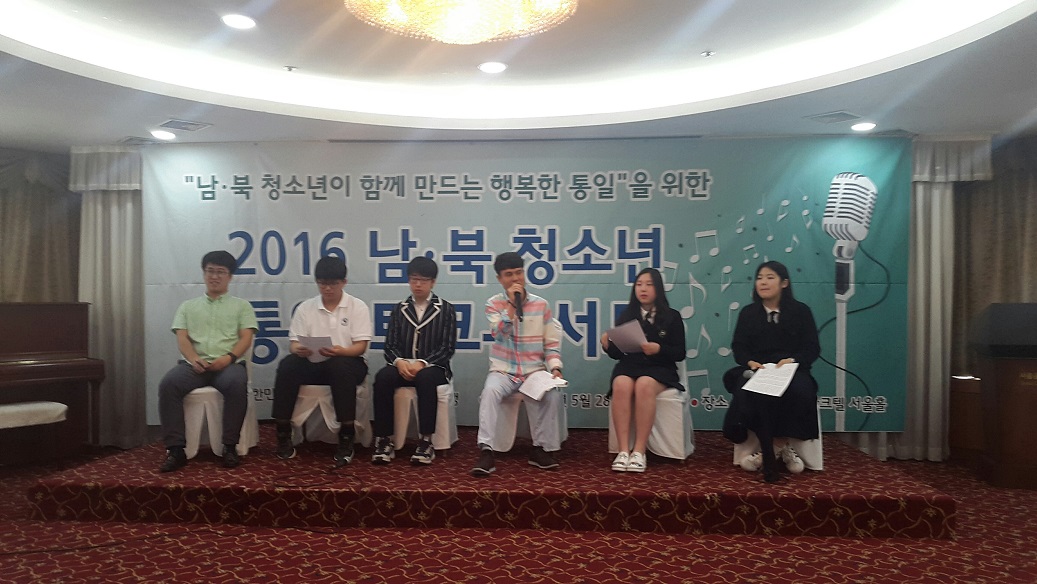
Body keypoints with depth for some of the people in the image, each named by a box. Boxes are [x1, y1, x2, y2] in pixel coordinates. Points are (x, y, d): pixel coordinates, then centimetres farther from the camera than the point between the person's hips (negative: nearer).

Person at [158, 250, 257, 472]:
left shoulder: (241, 305, 17)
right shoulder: (188, 306, 23)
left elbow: (246, 338, 5)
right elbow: (182, 338, 9)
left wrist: (229, 357, -16)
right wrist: (194, 358, -13)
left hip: (228, 364, -2)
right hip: (194, 364, 2)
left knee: (237, 384, -37)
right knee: (168, 384, -31)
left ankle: (230, 446, -27)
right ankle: (175, 449, -25)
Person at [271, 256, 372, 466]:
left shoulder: (357, 306, 0)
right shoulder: (305, 307, 7)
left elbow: (361, 346, -6)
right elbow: (293, 343, 2)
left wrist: (339, 351, -27)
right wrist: (298, 349, -24)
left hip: (347, 364, -2)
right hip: (313, 365, 3)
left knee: (340, 366, -37)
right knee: (288, 364, -28)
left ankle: (347, 437, -29)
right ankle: (283, 432, -17)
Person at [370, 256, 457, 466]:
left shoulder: (446, 309, 6)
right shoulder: (399, 309, 15)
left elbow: (447, 347, -3)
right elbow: (390, 345, 7)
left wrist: (422, 363, -19)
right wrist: (399, 361, -16)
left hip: (433, 367, -2)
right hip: (403, 366, 3)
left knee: (425, 379, -38)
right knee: (382, 377, -30)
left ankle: (425, 441, -31)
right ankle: (384, 440, -24)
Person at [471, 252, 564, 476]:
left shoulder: (541, 304, 5)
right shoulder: (493, 304, 2)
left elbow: (552, 342, 4)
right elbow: (499, 334, -14)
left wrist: (555, 368, -12)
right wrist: (512, 304, -17)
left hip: (535, 371, 1)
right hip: (503, 371, -1)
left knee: (552, 394, -29)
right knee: (490, 390, -33)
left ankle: (541, 448, -11)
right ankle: (486, 451, -31)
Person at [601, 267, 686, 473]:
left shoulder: (672, 317, 8)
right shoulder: (626, 315, 12)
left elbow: (679, 354, 2)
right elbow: (618, 353, 11)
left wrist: (658, 349, -17)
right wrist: (608, 346, -12)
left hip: (659, 369, -2)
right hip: (629, 366, 2)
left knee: (644, 385, -37)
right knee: (621, 385, -34)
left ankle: (639, 451, -33)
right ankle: (623, 450, -34)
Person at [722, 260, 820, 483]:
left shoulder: (800, 311, 10)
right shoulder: (748, 313, 15)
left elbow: (812, 348, 3)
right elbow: (738, 346, 8)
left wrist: (792, 360, -17)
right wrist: (750, 362, -15)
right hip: (756, 371, 1)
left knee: (799, 390, -36)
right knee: (746, 391, -35)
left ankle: (776, 447, -20)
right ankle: (778, 448, -24)